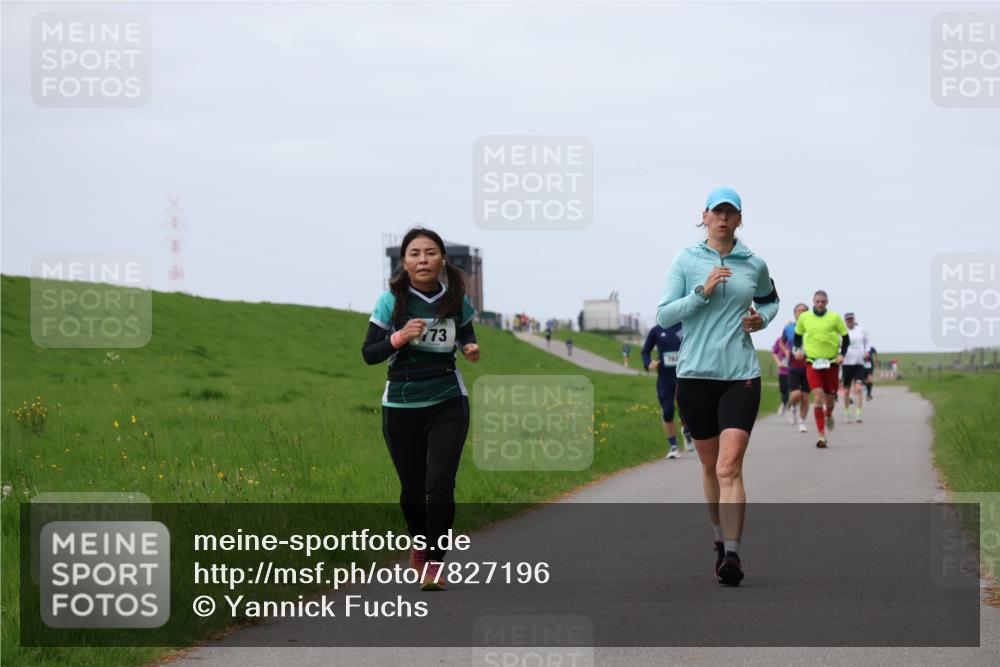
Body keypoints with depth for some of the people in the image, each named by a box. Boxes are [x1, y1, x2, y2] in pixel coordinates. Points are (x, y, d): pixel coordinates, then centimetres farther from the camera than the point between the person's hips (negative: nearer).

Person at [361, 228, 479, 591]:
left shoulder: (456, 299, -4)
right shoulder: (392, 301, -9)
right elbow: (368, 354, -5)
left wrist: (470, 348, -5)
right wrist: (398, 338, -23)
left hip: (448, 403, 0)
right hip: (401, 407, 0)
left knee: (440, 482, -14)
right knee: (412, 487, 10)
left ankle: (434, 562, -6)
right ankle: (418, 541, 40)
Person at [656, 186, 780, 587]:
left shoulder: (754, 265, 6)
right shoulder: (686, 260, 2)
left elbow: (770, 299, 27)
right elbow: (664, 316, -3)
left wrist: (762, 318, 5)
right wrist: (703, 291, -15)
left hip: (741, 375, -1)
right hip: (695, 374, 1)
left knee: (729, 467, -14)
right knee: (710, 465, 12)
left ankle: (732, 555, -19)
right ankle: (720, 539, 31)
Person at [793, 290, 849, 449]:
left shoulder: (834, 317, -2)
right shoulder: (804, 317, 2)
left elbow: (846, 337, 5)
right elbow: (797, 334, 19)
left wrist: (842, 354, -8)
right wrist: (798, 349, 3)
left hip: (831, 362, 0)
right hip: (812, 362, 0)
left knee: (830, 398, 8)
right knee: (818, 396, -15)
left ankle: (829, 416, 47)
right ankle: (822, 435, -15)